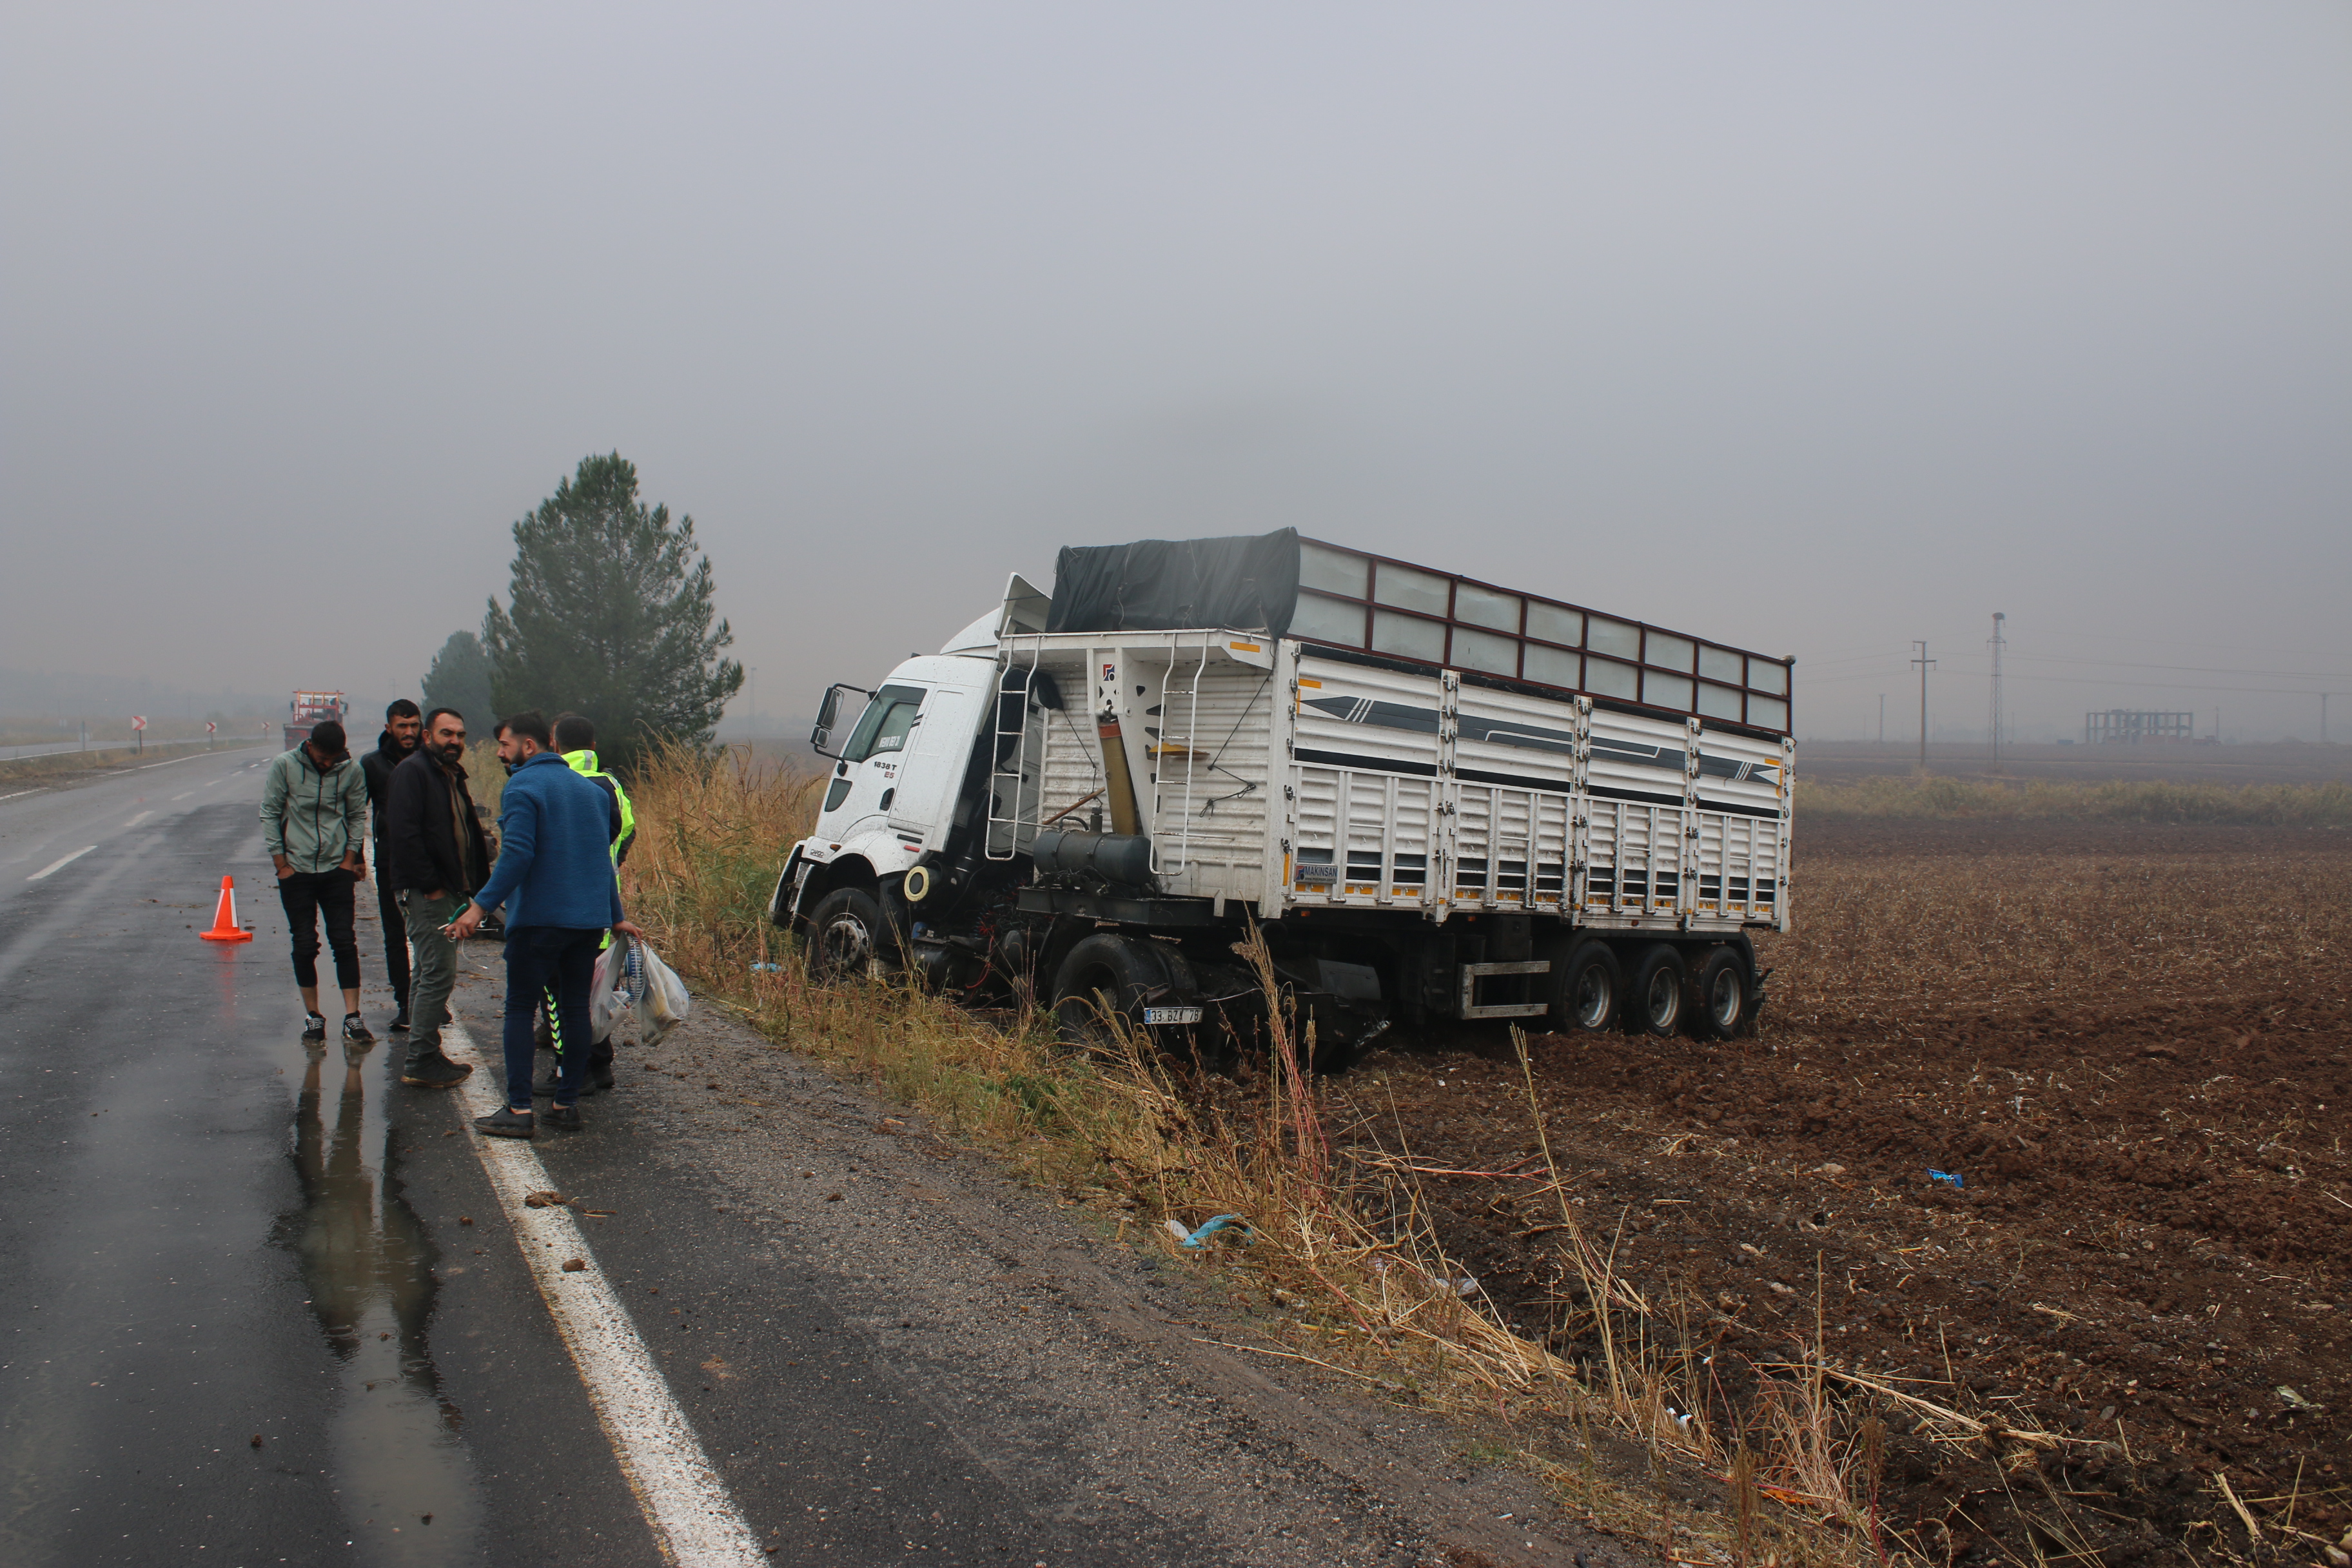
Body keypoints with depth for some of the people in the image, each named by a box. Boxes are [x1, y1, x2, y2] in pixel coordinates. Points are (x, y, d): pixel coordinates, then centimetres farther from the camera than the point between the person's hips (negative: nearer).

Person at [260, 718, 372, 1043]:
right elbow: (270, 814, 0)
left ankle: (352, 1017, -2)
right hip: (296, 870, 0)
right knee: (305, 945, 3)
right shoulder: (284, 766, -5)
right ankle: (312, 1015, 15)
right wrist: (281, 864, -2)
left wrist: (350, 857, -1)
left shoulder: (351, 770, -2)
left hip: (337, 870, 1)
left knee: (344, 941, -4)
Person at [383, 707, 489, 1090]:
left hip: (450, 892, 10)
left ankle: (425, 1056, 23)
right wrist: (430, 884, -21)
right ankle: (421, 1062, -5)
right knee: (439, 974, -10)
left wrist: (475, 882, 11)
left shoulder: (453, 777, 19)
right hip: (426, 894, -10)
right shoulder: (412, 772, -11)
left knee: (433, 974, 15)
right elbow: (404, 834, -22)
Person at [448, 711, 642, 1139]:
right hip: (589, 920, 7)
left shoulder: (523, 787, -8)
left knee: (521, 1008, 1)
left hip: (539, 918, -7)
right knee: (575, 1007, 10)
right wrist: (615, 916, 23)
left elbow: (517, 855, -20)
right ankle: (567, 1104, 12)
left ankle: (519, 1109, -2)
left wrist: (481, 906, -19)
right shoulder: (590, 788, 15)